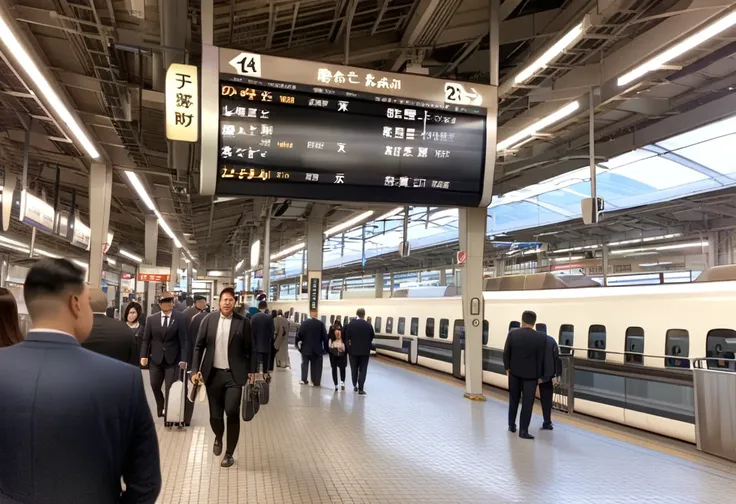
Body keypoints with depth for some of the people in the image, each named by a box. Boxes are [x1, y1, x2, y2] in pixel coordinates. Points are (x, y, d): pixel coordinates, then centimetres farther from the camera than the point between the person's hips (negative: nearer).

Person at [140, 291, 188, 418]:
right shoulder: (151, 319, 5)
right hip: (156, 359, 3)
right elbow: (146, 339, 5)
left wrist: (183, 359, -14)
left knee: (171, 388, -2)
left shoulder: (180, 318, -4)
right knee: (155, 385, 9)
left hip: (173, 359, -3)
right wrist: (143, 356, -8)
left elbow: (183, 339, -7)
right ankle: (161, 408, 33)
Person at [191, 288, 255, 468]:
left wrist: (251, 371, -4)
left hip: (234, 374, -2)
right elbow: (199, 346, 5)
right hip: (213, 374, 2)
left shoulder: (243, 322, -3)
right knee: (215, 415, 7)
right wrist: (195, 370, -2)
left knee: (232, 412, -12)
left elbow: (250, 349, 1)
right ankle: (218, 437, 42)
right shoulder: (209, 319, 1)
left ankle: (229, 453, 8)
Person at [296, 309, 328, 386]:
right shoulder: (321, 323, -9)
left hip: (306, 348, 1)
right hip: (317, 348, -1)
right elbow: (325, 336, -8)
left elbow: (299, 335, -5)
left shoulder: (304, 323, -6)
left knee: (305, 364, 15)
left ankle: (304, 380, 12)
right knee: (316, 365, 8)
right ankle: (316, 382, 7)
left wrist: (298, 344, 11)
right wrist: (326, 348, 1)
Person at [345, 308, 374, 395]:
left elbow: (346, 337, -1)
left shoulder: (350, 324, -6)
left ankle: (355, 386, 21)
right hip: (365, 351, -1)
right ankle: (361, 389, -2)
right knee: (362, 370, 2)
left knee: (354, 369, 14)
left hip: (353, 350, 1)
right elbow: (372, 337, 2)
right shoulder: (368, 325, -8)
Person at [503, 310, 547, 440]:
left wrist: (507, 368, 10)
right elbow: (541, 358, -7)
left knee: (513, 400, 18)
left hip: (514, 372, 2)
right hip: (531, 374, -2)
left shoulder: (512, 334, -10)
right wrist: (539, 375, 5)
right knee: (527, 403, 4)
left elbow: (506, 353, -4)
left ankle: (511, 425, 28)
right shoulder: (541, 337, -14)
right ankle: (523, 430, 4)